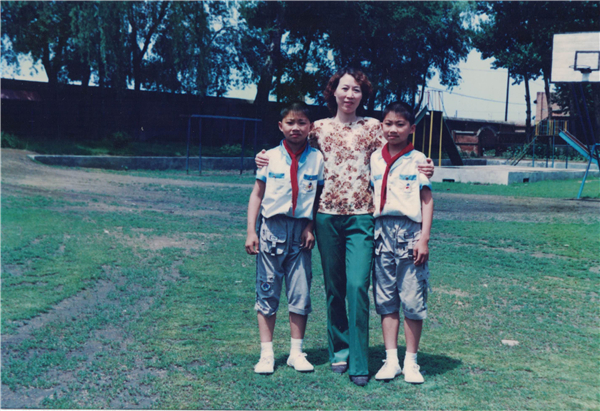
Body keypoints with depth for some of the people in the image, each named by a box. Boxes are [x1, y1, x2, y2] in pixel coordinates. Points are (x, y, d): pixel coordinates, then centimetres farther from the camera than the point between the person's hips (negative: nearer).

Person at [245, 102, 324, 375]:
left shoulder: (317, 159, 2)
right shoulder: (270, 157, 2)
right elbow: (257, 195, 4)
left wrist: (311, 228, -6)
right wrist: (251, 231, -1)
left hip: (301, 229, 0)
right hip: (272, 228, 0)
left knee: (301, 293, 3)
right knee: (267, 291, 3)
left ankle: (296, 352, 15)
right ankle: (266, 353, 10)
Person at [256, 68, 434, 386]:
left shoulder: (372, 127, 7)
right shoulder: (319, 129, 9)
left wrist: (421, 170, -12)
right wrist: (266, 160, 6)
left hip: (361, 216, -2)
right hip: (327, 215, 2)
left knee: (357, 285, -12)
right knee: (333, 286, 9)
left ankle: (359, 363, -7)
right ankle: (339, 350, 24)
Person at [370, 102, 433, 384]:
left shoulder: (417, 160, 0)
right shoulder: (375, 159, 10)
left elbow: (427, 201, -1)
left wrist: (424, 239, -8)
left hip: (409, 230, -3)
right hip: (382, 230, 3)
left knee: (412, 300, 0)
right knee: (385, 299, 6)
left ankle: (411, 361, 10)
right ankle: (391, 359, 13)